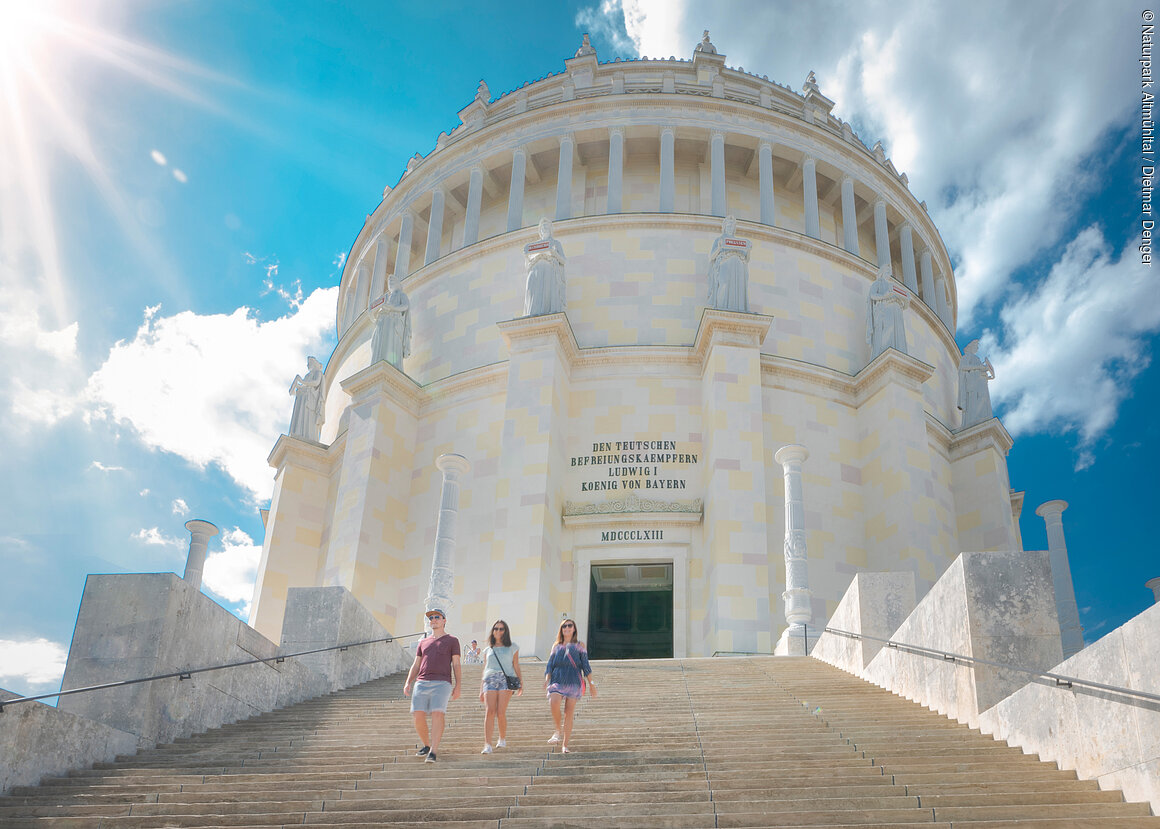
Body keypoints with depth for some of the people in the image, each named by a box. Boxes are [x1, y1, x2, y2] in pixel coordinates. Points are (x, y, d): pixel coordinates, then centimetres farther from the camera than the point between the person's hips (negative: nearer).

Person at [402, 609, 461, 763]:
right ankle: (426, 745, 15)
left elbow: (456, 665, 7)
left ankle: (433, 753, -21)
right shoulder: (423, 643, 24)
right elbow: (415, 666, 20)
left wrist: (458, 686, -4)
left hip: (441, 683, -4)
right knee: (418, 716, -9)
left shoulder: (452, 641, 13)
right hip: (422, 683, 4)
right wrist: (408, 683, 5)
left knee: (438, 714, -21)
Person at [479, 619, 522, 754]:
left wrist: (521, 684, 2)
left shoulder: (512, 648, 17)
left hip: (506, 679, -1)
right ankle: (487, 745, -19)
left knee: (501, 712, -11)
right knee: (490, 711, -14)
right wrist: (481, 690, 18)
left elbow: (516, 668, 14)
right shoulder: (488, 650, 22)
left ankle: (502, 739, 12)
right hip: (490, 680, 1)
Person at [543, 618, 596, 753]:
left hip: (573, 682, -1)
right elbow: (550, 665, 12)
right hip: (557, 681, 1)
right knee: (554, 704, -26)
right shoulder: (556, 646, 16)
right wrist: (547, 679, -5)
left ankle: (565, 745, 6)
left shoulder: (579, 645, 12)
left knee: (569, 714, -3)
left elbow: (585, 665, 9)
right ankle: (559, 731, -3)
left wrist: (591, 683, 4)